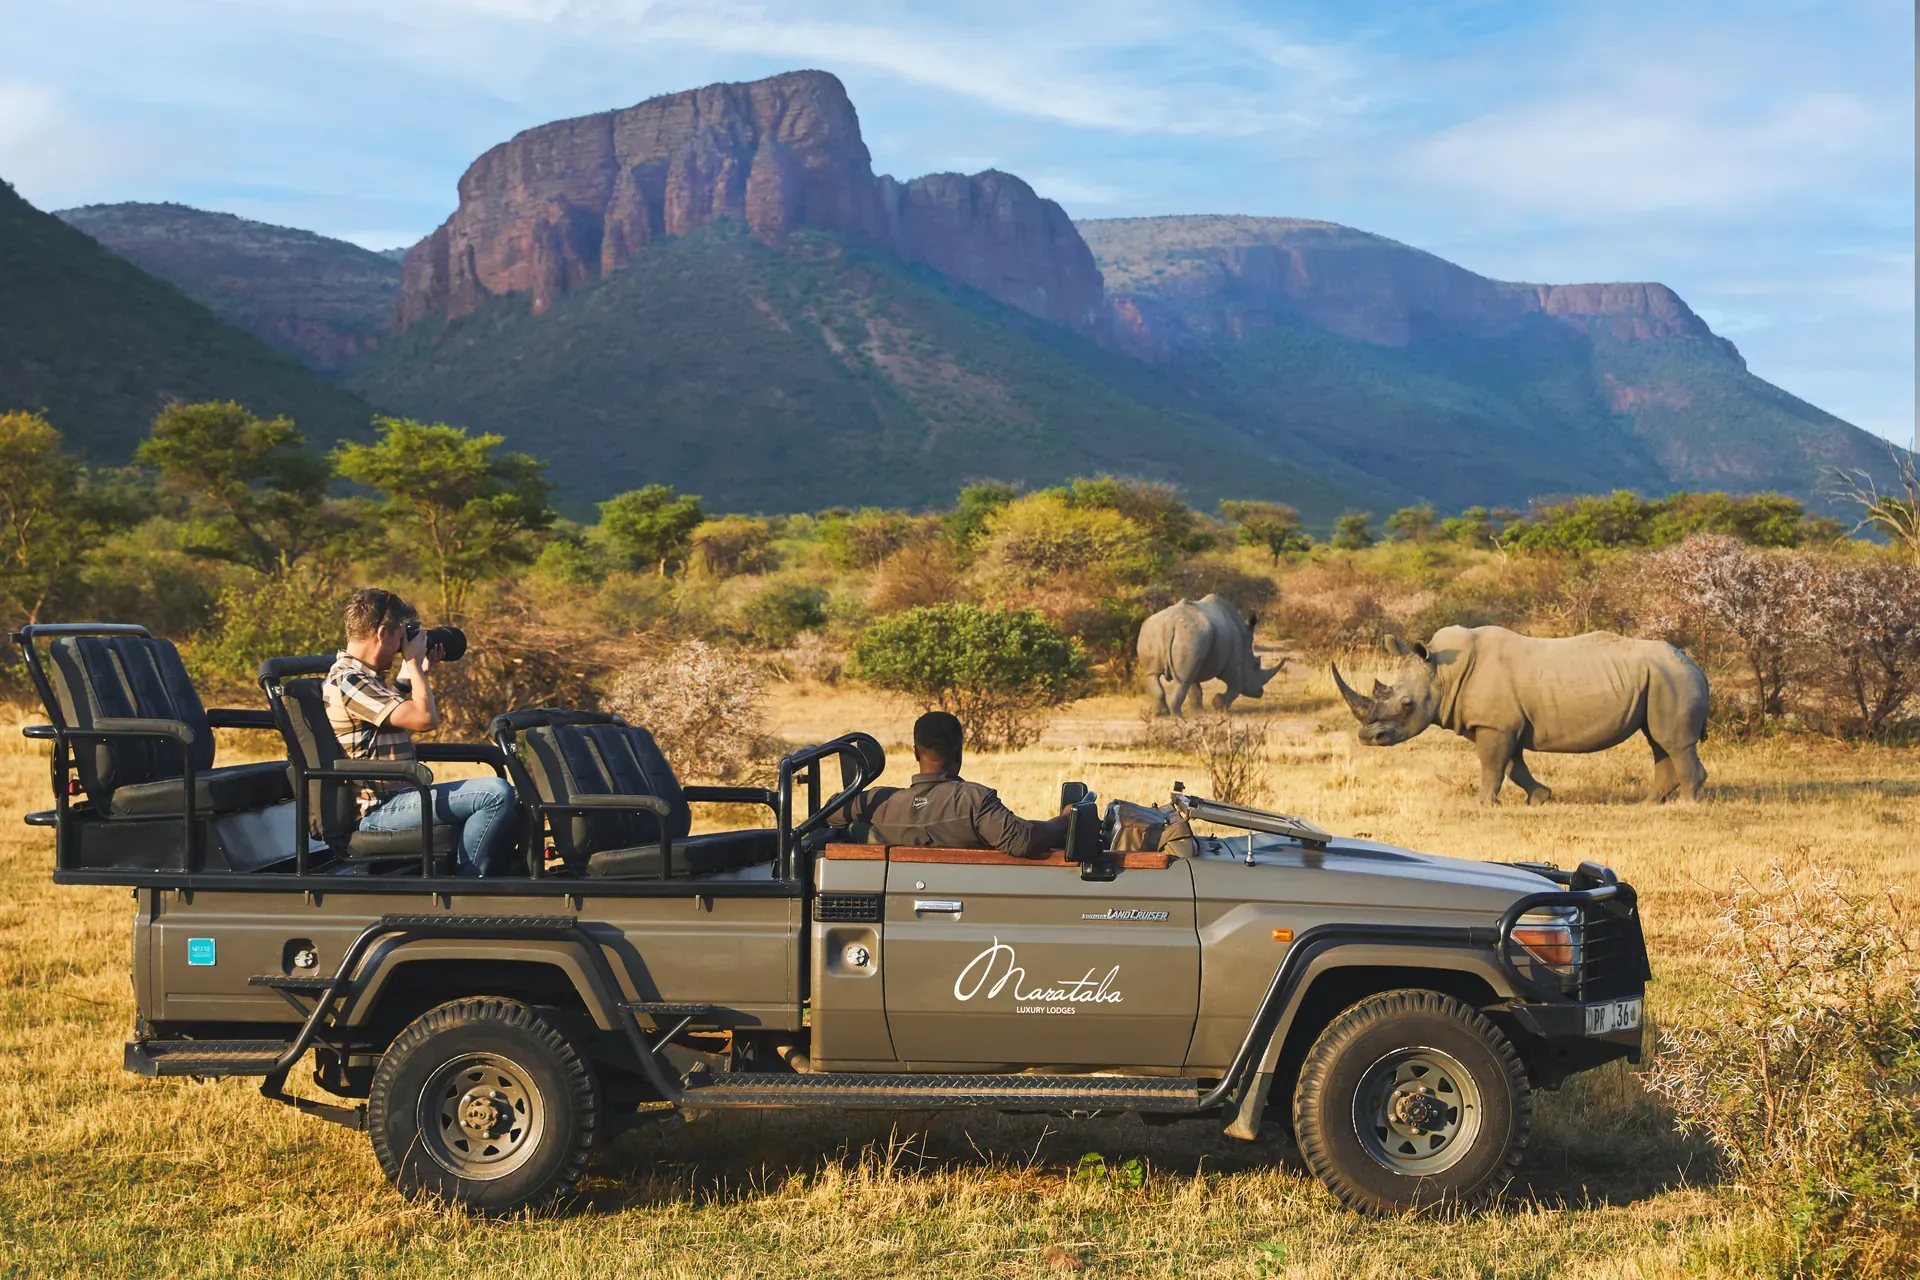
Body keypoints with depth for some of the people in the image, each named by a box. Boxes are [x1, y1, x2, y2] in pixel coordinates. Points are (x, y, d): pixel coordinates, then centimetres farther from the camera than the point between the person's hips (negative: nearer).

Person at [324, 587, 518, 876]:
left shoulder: (365, 677, 16)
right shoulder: (348, 681, -16)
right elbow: (425, 718, -23)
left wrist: (417, 672, 20)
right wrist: (413, 662, -8)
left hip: (395, 799, 11)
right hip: (379, 812, -11)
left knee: (508, 801, 16)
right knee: (497, 794, -24)